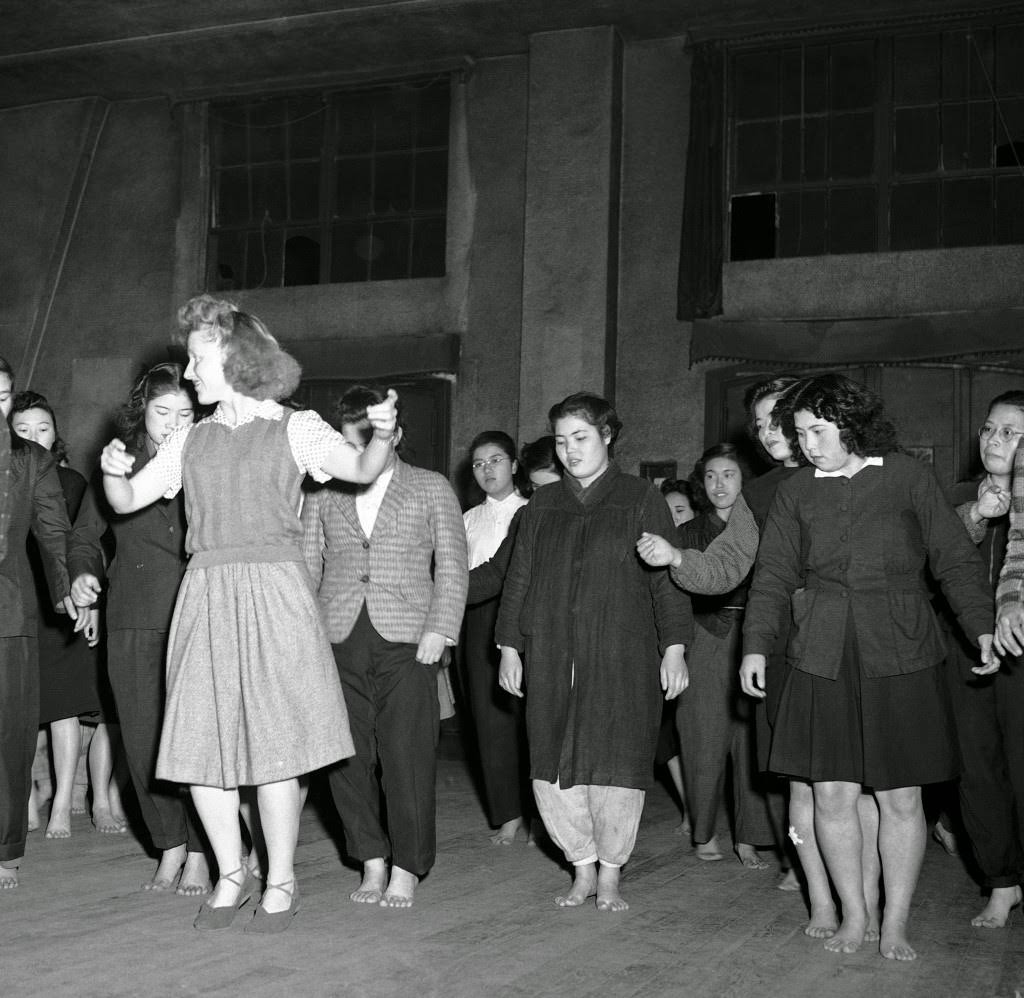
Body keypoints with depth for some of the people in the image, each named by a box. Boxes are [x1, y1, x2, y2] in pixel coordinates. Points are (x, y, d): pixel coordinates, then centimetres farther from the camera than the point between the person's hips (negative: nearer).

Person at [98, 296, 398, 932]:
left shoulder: (293, 428, 2)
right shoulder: (191, 440, 15)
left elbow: (363, 470, -10)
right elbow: (126, 501, 17)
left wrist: (383, 433, -30)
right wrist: (114, 470, -5)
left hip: (272, 590, -4)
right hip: (205, 594, 5)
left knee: (272, 740, -3)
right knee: (200, 742, 4)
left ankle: (282, 881, 12)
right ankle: (232, 873, 21)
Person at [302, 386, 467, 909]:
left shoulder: (431, 488, 11)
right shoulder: (323, 493, 16)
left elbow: (452, 566, 6)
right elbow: (306, 564, 15)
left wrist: (439, 630, -5)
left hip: (406, 640, -2)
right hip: (339, 640, 2)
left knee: (407, 757, -5)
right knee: (346, 755, 2)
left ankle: (406, 871, 7)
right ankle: (372, 862, 16)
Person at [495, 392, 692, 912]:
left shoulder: (640, 499, 4)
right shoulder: (541, 506, 15)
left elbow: (667, 577, 2)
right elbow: (518, 579, 17)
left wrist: (674, 647, -4)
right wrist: (509, 646, 12)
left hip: (622, 659, -3)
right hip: (550, 660, 3)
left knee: (615, 769, -4)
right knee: (554, 771, 1)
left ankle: (610, 874, 13)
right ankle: (583, 868, 18)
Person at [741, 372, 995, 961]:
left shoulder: (908, 477, 4)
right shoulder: (795, 493, 10)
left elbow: (955, 559, 5)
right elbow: (774, 576, 9)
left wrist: (983, 625, -5)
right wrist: (757, 644, -1)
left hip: (900, 655, -2)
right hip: (823, 660, 2)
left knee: (901, 798, 2)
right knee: (832, 795, 2)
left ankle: (896, 924, 15)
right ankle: (854, 915, 18)